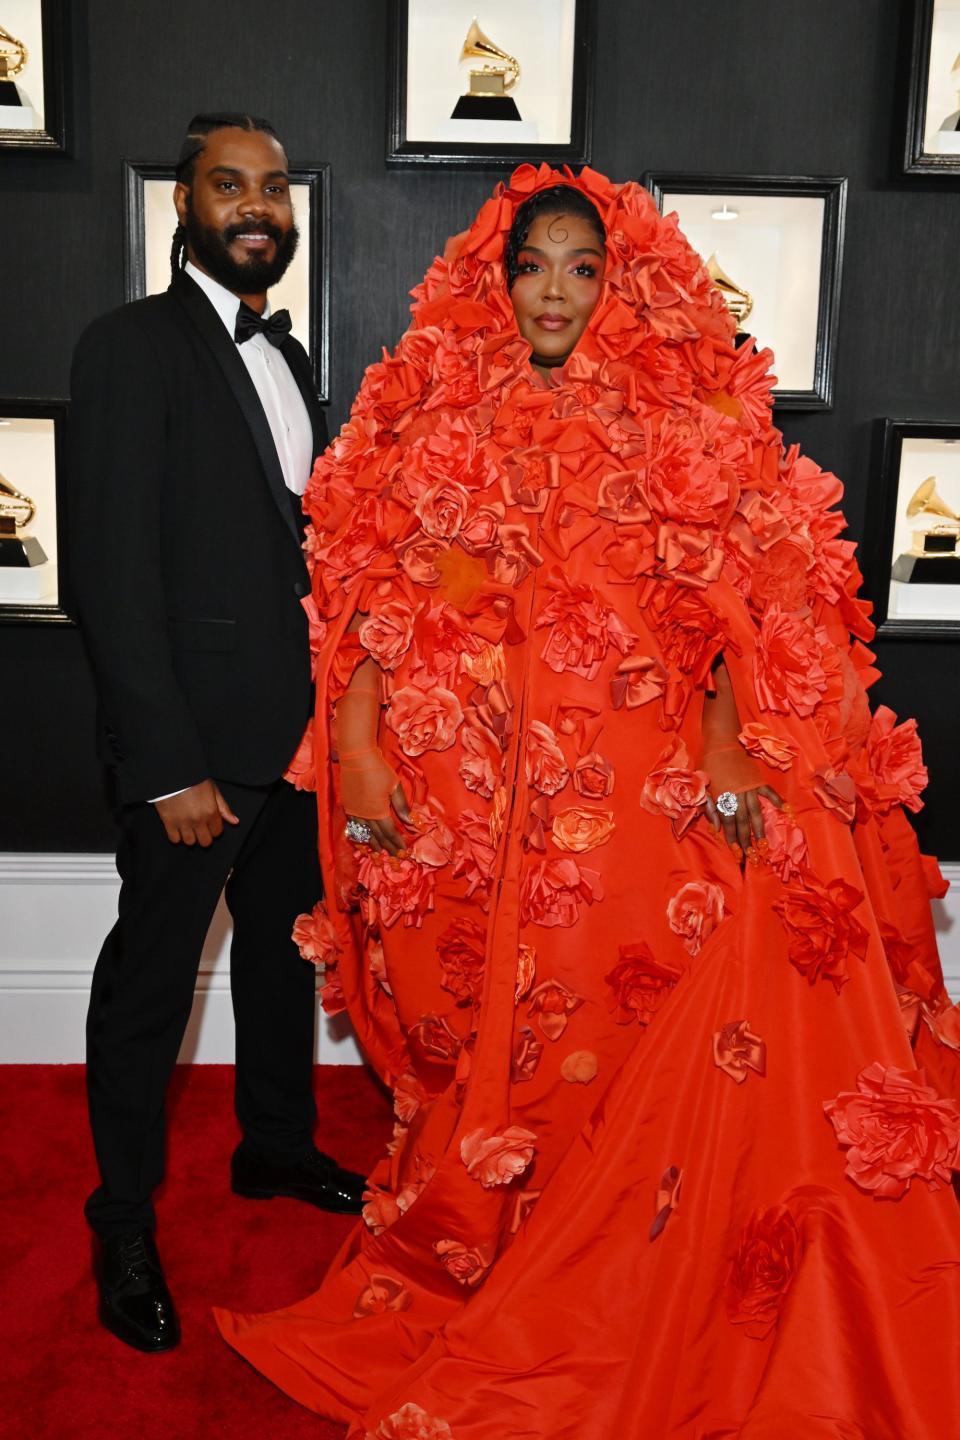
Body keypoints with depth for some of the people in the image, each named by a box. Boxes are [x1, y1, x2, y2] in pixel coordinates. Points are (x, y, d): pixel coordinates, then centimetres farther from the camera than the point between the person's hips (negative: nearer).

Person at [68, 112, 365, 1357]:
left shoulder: (286, 355, 13)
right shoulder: (132, 346, -11)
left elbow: (297, 539, 12)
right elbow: (113, 569, -17)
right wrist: (169, 765, -19)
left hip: (295, 728, 8)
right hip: (194, 738, -7)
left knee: (285, 946, 20)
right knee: (152, 977, 6)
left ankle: (277, 1147, 41)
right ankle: (125, 1225, 26)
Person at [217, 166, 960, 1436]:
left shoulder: (688, 420, 5)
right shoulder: (441, 418, 9)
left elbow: (747, 602, -1)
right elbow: (380, 595, 3)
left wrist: (739, 741, -15)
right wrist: (356, 742, -7)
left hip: (652, 784, -1)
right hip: (484, 783, 1)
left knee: (648, 1028, -1)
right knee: (496, 1031, 10)